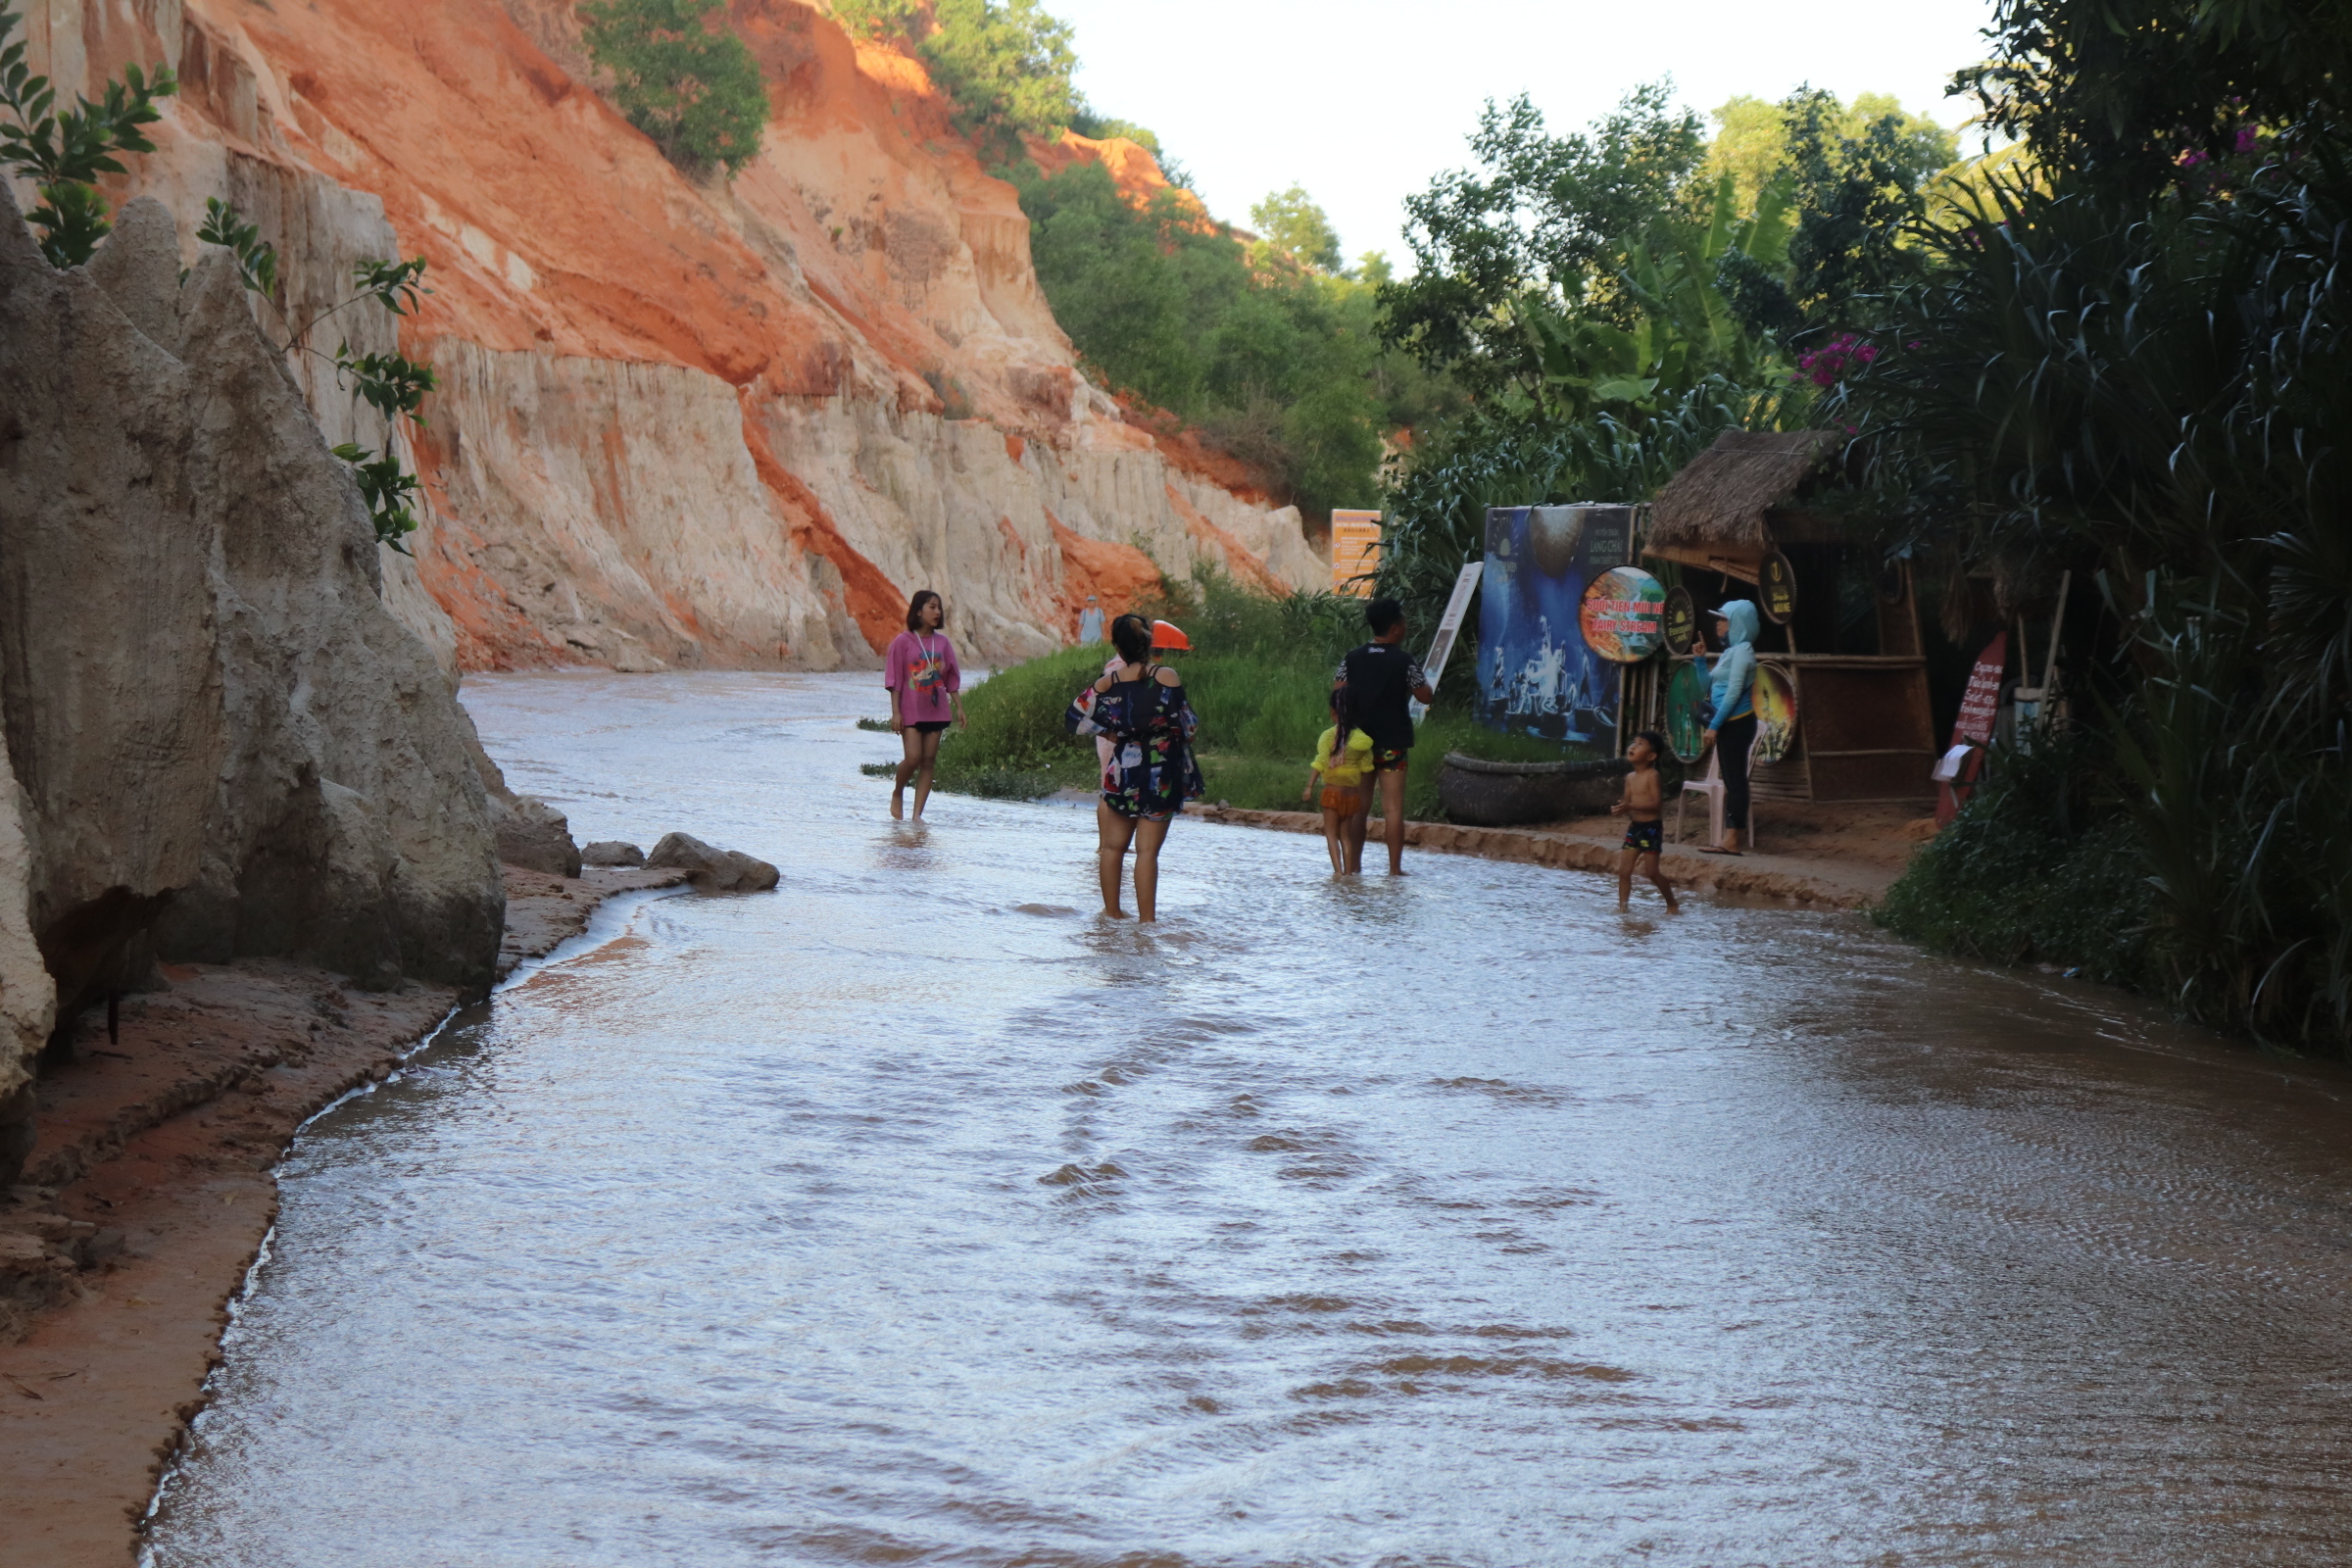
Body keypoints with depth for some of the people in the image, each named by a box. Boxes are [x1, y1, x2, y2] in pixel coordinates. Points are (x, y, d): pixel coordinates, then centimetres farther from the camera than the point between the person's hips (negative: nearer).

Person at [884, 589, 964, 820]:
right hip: (910, 710, -4)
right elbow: (894, 680, -5)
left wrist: (959, 707, 6)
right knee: (913, 758, -13)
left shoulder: (942, 642, 7)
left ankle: (917, 814, 3)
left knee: (929, 761, 0)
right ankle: (897, 793, 16)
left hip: (936, 710, 4)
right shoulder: (903, 641, -4)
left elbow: (951, 678, 12)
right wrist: (895, 712, -11)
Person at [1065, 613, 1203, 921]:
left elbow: (1074, 719, 3)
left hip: (1123, 769, 3)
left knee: (1113, 846, 14)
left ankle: (1112, 912, 18)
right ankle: (1147, 919, -5)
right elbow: (1187, 725, -12)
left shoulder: (1107, 685, -3)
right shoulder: (1166, 677, -13)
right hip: (1162, 771, -3)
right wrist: (1193, 727, 11)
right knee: (1147, 849, -3)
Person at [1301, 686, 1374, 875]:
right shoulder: (1362, 738, 3)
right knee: (1345, 834, 14)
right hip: (1353, 792, 4)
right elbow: (1365, 768, 9)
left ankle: (1338, 870, -12)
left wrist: (1309, 786, -15)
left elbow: (1320, 763, -14)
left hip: (1333, 790, -4)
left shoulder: (1329, 736, -8)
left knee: (1331, 832, 2)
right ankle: (1349, 871, 8)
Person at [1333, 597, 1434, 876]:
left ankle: (1353, 866, 11)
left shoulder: (1351, 659, 1)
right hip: (1393, 744, -3)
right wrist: (1420, 678, 18)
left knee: (1357, 807, 9)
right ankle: (1394, 868, -2)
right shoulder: (1404, 661, -8)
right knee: (1393, 808, 0)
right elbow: (1426, 697, 0)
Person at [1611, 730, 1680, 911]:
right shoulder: (1630, 778, 10)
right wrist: (1620, 809, -10)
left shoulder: (1652, 776, -13)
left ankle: (1672, 904, 11)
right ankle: (1623, 906, 8)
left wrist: (1631, 806, -29)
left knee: (1651, 872, -4)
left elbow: (1656, 803, -21)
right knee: (1624, 870, 1)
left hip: (1651, 828, -7)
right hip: (1634, 827, 7)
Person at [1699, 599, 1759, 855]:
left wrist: (1714, 726, -19)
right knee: (1730, 780, 9)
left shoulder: (1742, 650, -11)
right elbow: (1709, 688, 22)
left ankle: (1731, 841, -13)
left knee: (1735, 779, -11)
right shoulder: (1731, 651, 18)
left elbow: (1733, 692, -18)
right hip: (1729, 724, 10)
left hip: (1736, 723, -10)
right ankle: (1728, 839, 10)